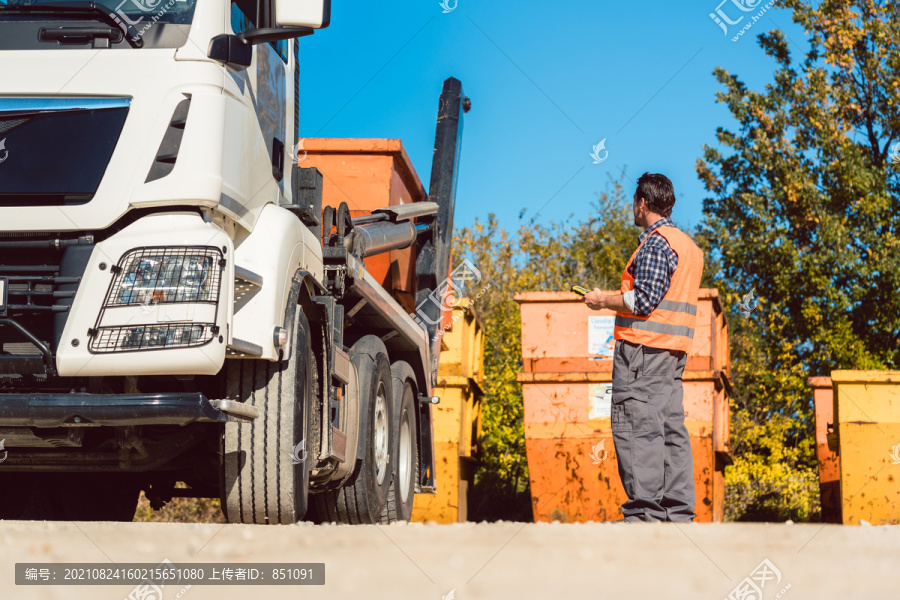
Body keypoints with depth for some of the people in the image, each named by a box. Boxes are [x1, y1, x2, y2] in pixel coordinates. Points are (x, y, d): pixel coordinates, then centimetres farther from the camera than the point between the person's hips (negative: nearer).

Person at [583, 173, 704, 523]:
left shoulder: (655, 242, -10)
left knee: (637, 428, -9)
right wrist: (617, 301, 25)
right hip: (675, 351, 10)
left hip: (642, 349, -10)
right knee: (672, 429, 8)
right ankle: (678, 511, 8)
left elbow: (644, 300, -18)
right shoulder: (689, 245, 21)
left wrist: (604, 301, -4)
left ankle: (644, 511, -12)